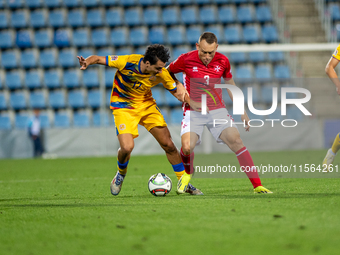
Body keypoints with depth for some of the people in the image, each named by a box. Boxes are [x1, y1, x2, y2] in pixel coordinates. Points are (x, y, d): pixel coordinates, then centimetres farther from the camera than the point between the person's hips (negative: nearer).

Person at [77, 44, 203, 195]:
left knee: (169, 145, -1)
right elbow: (98, 59, -17)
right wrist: (87, 62, -40)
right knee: (127, 147, -22)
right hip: (123, 107, -3)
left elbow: (178, 92, -2)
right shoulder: (127, 62, -27)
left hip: (147, 105, 3)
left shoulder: (161, 73, -17)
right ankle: (120, 175, 13)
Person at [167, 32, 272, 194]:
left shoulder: (222, 61, -1)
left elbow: (230, 84, 16)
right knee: (187, 146, -22)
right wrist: (187, 99, -2)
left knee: (236, 141, -16)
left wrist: (242, 112, 14)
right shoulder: (186, 60, -9)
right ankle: (187, 175, 13)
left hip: (217, 110, 2)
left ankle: (257, 185, -14)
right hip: (193, 111, -2)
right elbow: (166, 73, 7)